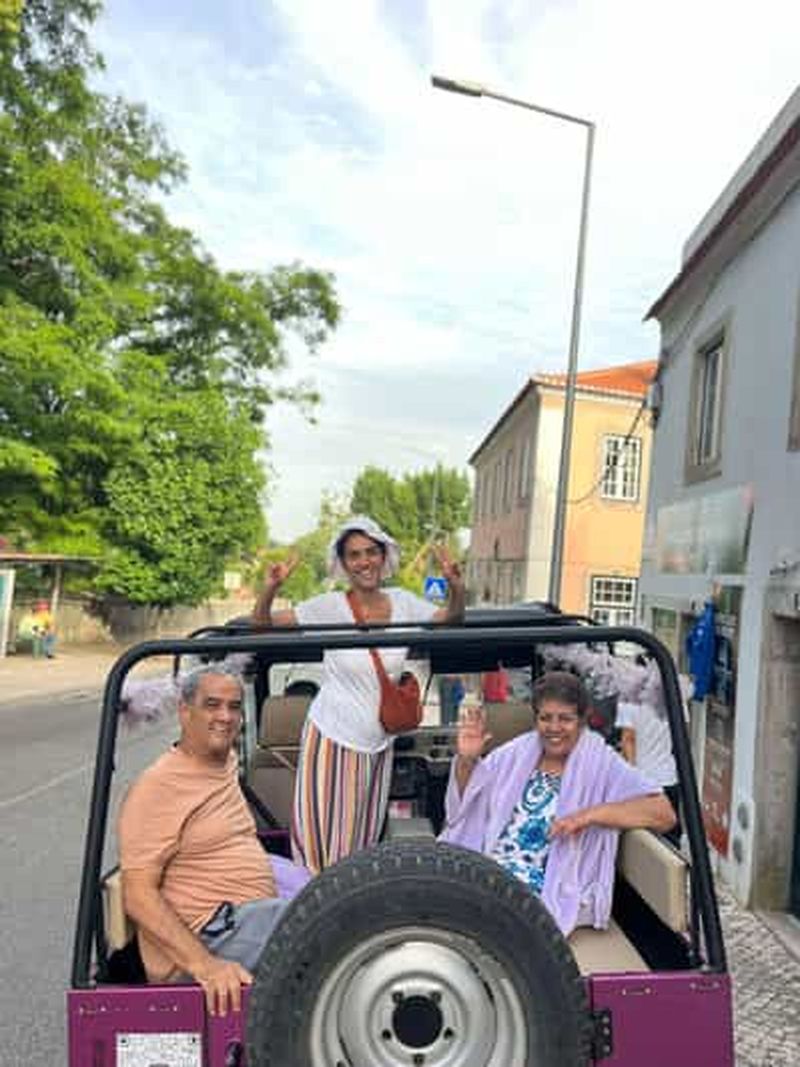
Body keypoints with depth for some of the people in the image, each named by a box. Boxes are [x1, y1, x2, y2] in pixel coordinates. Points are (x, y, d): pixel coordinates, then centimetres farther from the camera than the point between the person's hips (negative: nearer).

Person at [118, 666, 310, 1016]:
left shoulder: (226, 763, 14)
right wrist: (204, 965, -26)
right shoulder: (157, 786, -12)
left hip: (254, 914, 9)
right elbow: (138, 895, -17)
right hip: (208, 937, -9)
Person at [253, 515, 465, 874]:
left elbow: (451, 621, 12)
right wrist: (270, 589, -27)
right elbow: (261, 626, -8)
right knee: (323, 842, -1)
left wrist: (456, 588, -7)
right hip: (332, 739, -4)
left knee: (364, 842, 16)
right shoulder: (330, 607, -10)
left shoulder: (402, 603, 0)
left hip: (379, 743, 4)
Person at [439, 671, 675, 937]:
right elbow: (465, 801, 17)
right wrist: (466, 760, -4)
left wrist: (591, 814, -23)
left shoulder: (602, 765, -2)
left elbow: (664, 813, -13)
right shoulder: (516, 753, 10)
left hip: (552, 897, -4)